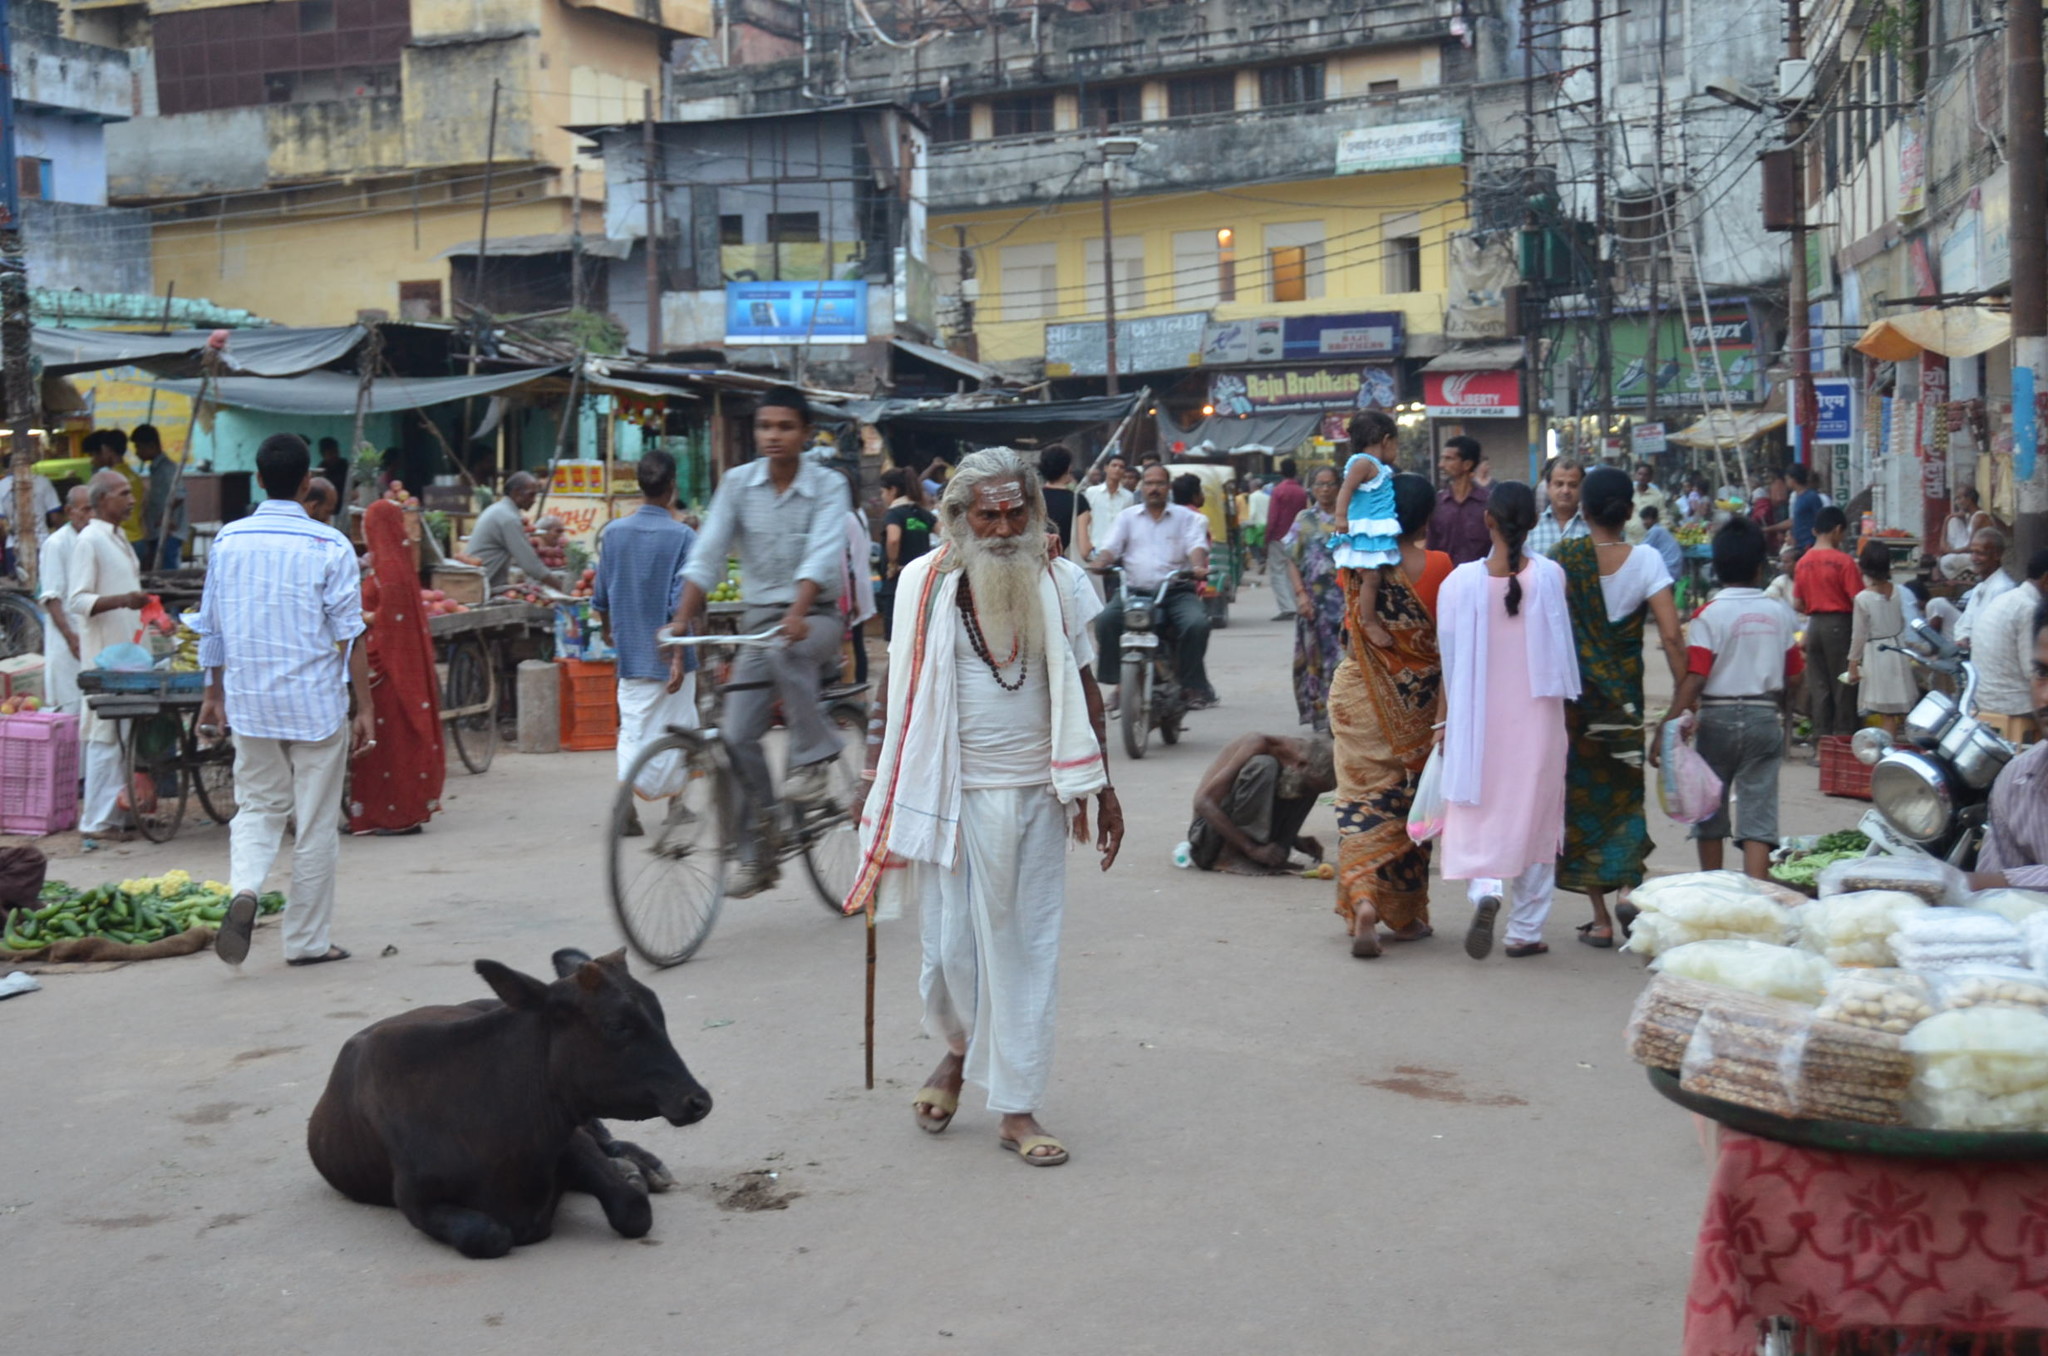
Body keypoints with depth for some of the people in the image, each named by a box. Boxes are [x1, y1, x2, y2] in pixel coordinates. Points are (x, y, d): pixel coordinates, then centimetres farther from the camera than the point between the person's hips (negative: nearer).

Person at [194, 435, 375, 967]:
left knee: (258, 806, 16)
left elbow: (211, 627, 9)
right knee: (315, 823, 7)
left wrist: (214, 692, 21)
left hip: (249, 702, 3)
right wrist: (365, 708, -2)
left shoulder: (227, 541, 2)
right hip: (316, 703, -3)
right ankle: (307, 940, 14)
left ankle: (243, 889, -12)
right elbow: (349, 636, -8)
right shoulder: (329, 546, -9)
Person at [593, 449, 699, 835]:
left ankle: (627, 810, -5)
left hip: (630, 649, 3)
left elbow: (600, 596, 7)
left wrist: (608, 630, 26)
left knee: (633, 729, 6)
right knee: (676, 729, 12)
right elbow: (680, 602, -17)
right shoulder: (681, 536, -12)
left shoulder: (614, 532, 0)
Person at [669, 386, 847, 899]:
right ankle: (757, 856, 5)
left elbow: (822, 555, -23)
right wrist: (680, 622, -19)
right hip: (759, 618, 3)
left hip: (815, 617, -3)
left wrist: (798, 614, -40)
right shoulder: (738, 483, 1)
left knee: (786, 650, -38)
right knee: (738, 736, -7)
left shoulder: (828, 487, -7)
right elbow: (707, 556, -6)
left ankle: (813, 755, -18)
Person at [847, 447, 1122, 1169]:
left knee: (1027, 948, 4)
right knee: (949, 944, 1)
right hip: (951, 790, -1)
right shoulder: (926, 582, -1)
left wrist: (1101, 786, 9)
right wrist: (874, 778, 6)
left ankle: (1016, 1108, 13)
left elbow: (1082, 688, 10)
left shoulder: (1062, 583, 3)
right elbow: (895, 687, 7)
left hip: (1036, 792, 1)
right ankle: (957, 1048, 34)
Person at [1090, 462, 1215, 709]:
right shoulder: (1127, 517, 19)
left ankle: (1193, 686, -15)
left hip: (1176, 591, -1)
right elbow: (1110, 546, 7)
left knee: (1197, 623, -30)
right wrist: (1100, 563, -16)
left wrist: (1198, 566, -24)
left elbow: (1196, 544, -1)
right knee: (1105, 620, -27)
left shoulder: (1186, 517, 15)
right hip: (1135, 591, 1)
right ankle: (1112, 682, -18)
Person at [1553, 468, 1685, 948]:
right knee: (1624, 793, 17)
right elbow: (1671, 637, -10)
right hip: (1624, 698, 1)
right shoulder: (1646, 560, -5)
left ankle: (1600, 917, 8)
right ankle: (1627, 882, -6)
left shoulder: (1561, 559, -6)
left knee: (1582, 796, 8)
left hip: (1571, 694, -1)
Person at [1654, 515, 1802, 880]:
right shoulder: (1781, 614, 2)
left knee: (1709, 812, 14)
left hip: (1717, 717, -2)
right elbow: (1794, 679, 7)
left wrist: (1665, 727, -15)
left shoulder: (1710, 614, -9)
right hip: (1765, 717, 2)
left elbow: (1693, 681, -16)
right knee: (1758, 817, 0)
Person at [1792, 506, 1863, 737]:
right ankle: (1843, 735, 5)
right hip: (1839, 624, -5)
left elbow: (1798, 604, 8)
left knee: (1818, 685, 8)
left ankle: (1821, 736, 11)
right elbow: (1857, 601, -14)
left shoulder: (1803, 562, 5)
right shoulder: (1843, 560, -11)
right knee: (1843, 684, 2)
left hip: (1814, 624, 5)